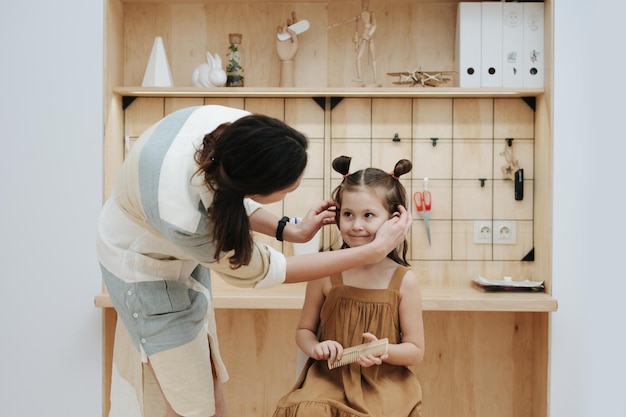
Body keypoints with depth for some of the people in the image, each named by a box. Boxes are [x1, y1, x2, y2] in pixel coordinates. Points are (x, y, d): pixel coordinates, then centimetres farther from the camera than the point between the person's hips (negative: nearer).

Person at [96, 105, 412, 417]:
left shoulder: (235, 129, -29)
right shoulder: (184, 220, -43)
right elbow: (262, 271, -25)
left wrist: (291, 232, -10)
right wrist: (375, 250, -24)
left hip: (184, 252, 6)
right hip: (147, 267, -6)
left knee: (208, 380, 16)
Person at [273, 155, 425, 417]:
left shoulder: (404, 280, -4)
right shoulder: (324, 273, -2)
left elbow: (416, 351, 1)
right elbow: (304, 330, 10)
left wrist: (384, 351, -18)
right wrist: (315, 347, -12)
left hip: (384, 384, 0)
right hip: (329, 379, 1)